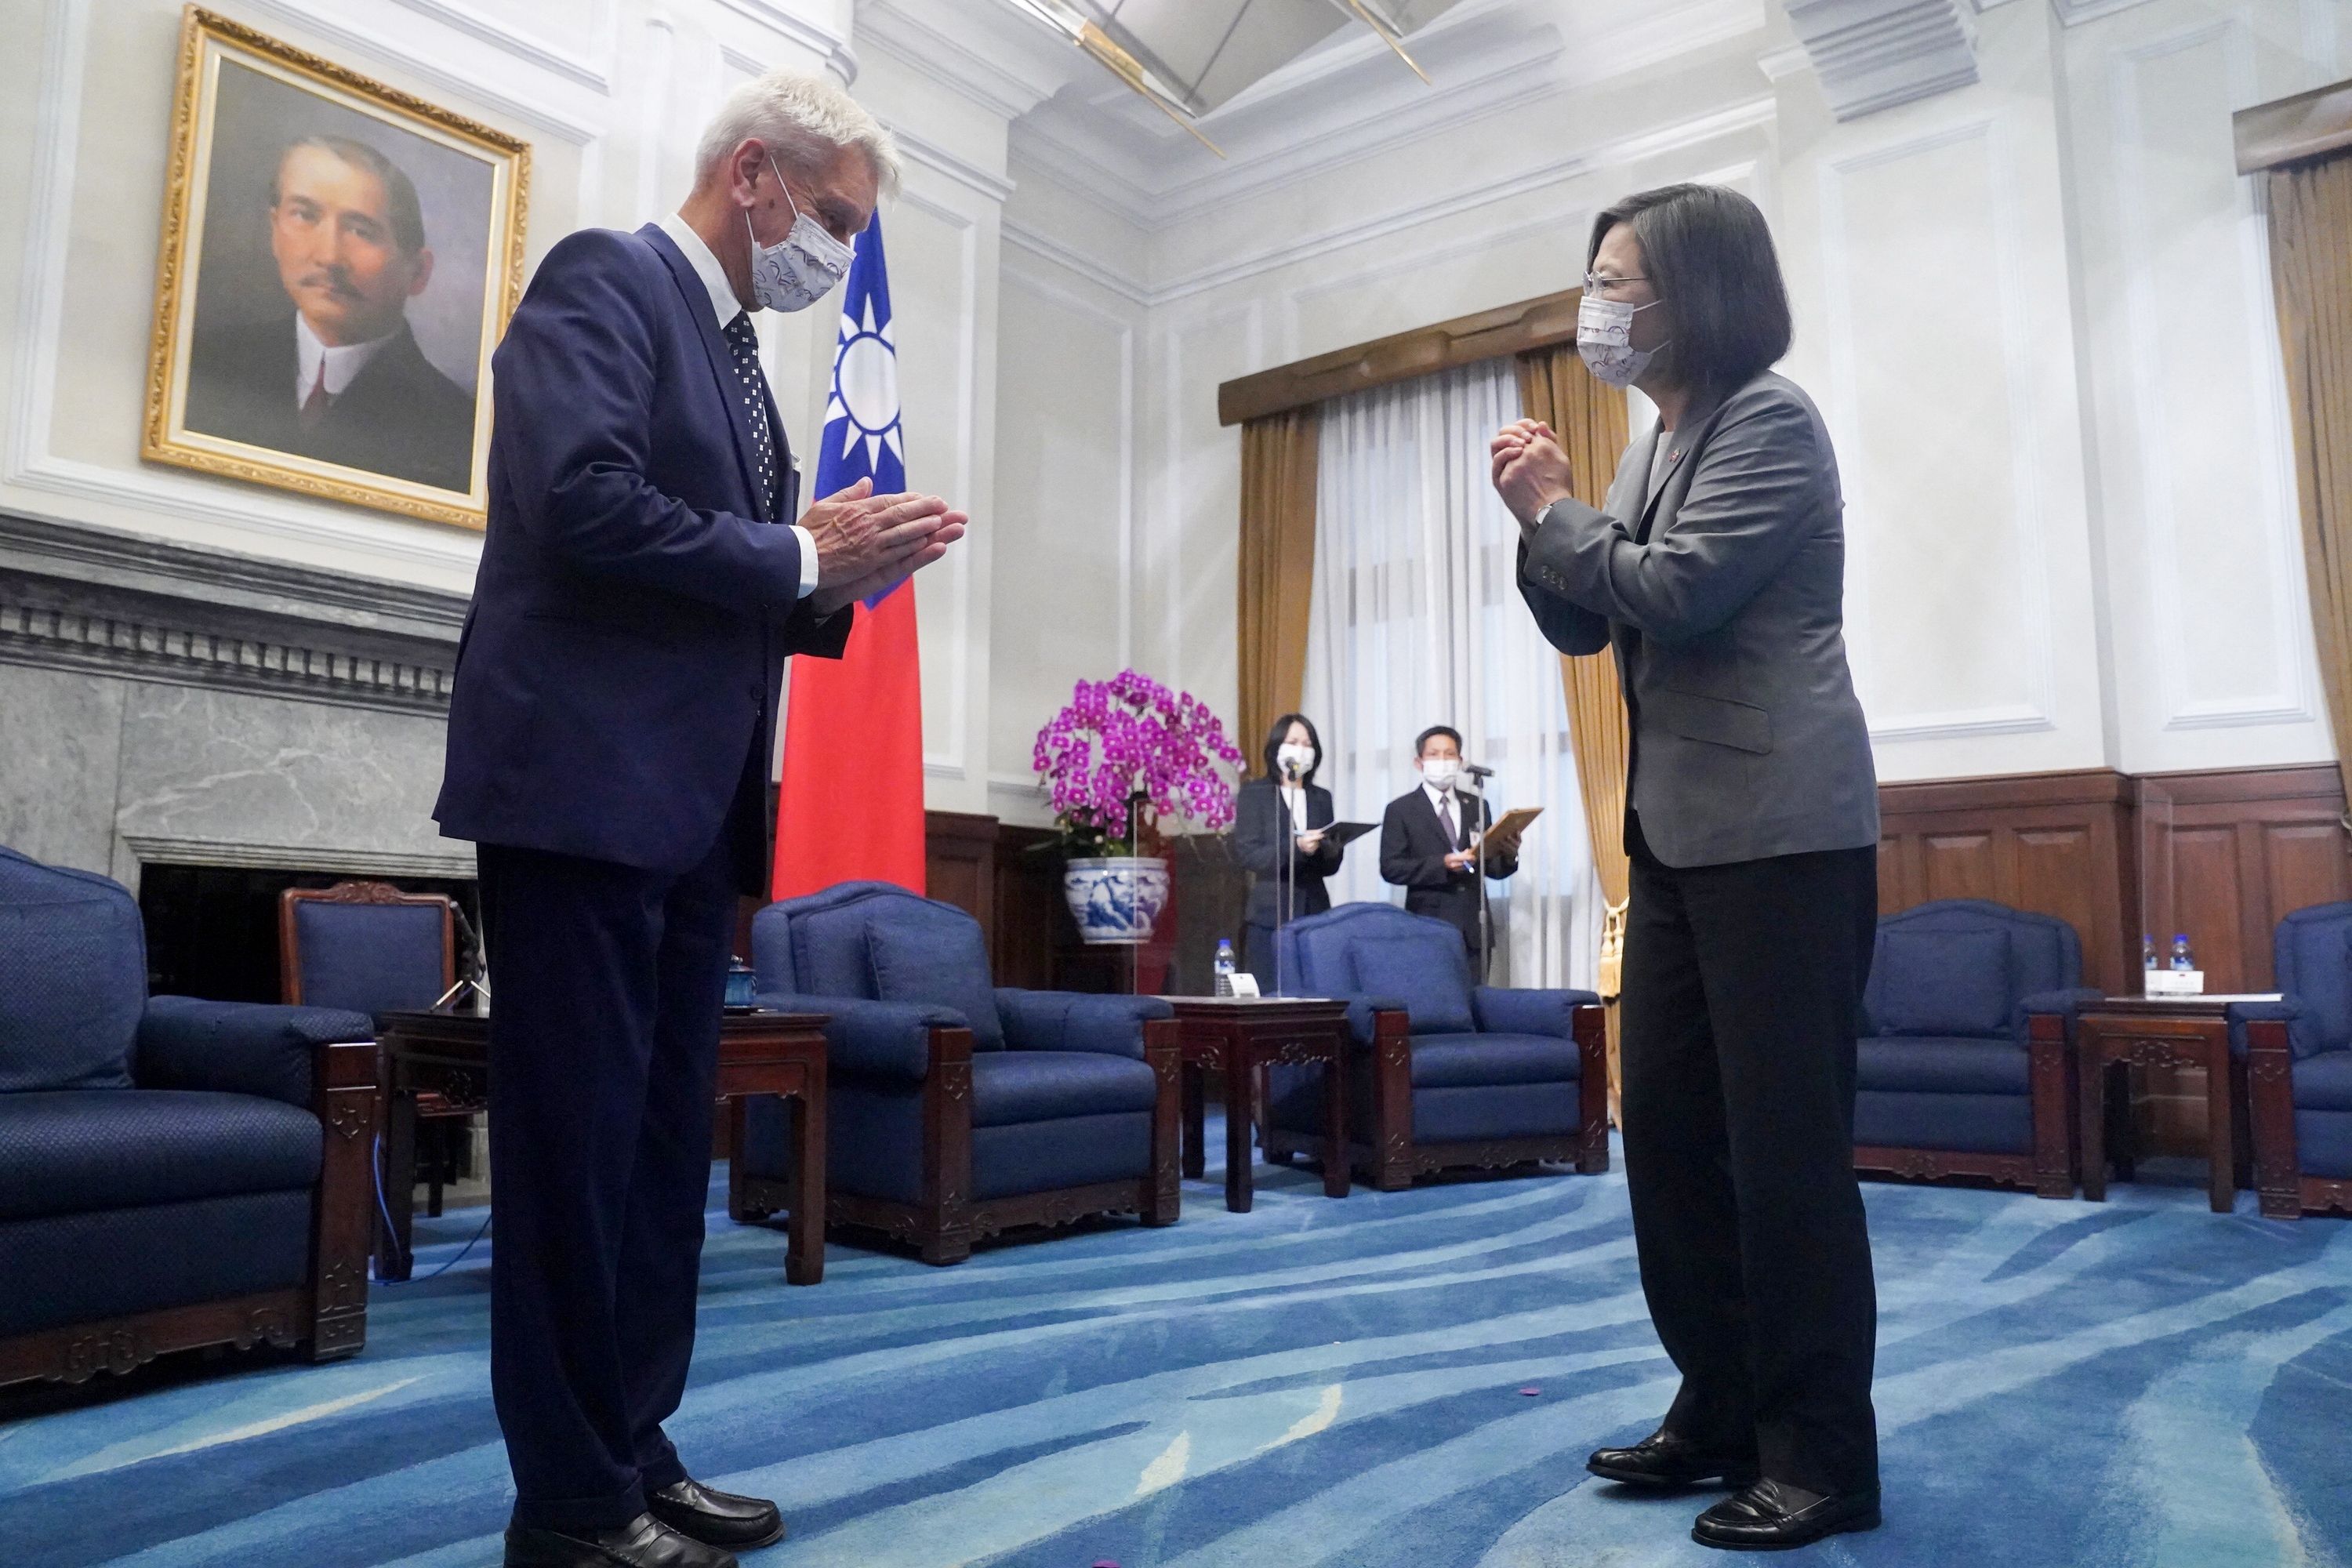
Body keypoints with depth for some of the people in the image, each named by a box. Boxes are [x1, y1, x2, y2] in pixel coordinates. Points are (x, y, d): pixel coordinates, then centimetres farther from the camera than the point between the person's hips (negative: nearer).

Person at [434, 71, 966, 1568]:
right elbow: (583, 503, -19)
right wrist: (799, 557, -10)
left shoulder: (738, 359, 22)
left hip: (692, 810, 9)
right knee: (579, 1147, -1)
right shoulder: (605, 278, -3)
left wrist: (845, 571, 4)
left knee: (665, 1148, 12)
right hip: (586, 785, -9)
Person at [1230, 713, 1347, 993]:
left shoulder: (1321, 798, 16)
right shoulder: (1254, 794, 4)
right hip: (1270, 915, -3)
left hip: (1314, 913, 4)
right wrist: (1295, 847, -21)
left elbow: (1331, 865, 13)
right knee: (1273, 997, -6)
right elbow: (1246, 853, -8)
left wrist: (1327, 850, -10)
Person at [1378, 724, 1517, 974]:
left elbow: (1490, 866, 14)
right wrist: (1442, 865, -18)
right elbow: (1391, 868, -6)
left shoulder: (1477, 806, 14)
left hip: (1474, 926, 4)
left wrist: (1507, 857, -9)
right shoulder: (1401, 810, 2)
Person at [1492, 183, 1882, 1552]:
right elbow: (1587, 626, 17)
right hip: (1681, 831, 9)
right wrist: (1545, 524, 0)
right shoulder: (1663, 443, 19)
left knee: (1787, 1143, -4)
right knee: (1671, 1132, 10)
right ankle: (1724, 1411, 23)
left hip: (1781, 833, -9)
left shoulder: (1770, 419, -6)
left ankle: (1825, 1456, 9)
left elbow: (1675, 593, -18)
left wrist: (1554, 512, -4)